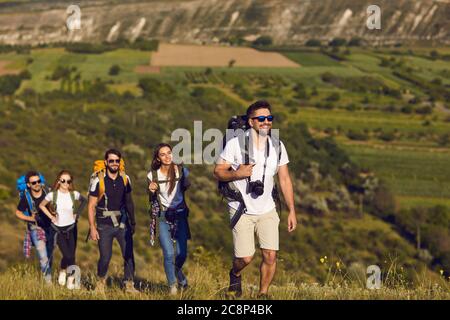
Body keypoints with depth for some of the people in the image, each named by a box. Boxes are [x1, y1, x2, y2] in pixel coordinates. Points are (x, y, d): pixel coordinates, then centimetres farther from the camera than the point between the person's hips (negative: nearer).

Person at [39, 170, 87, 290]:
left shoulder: (74, 194, -7)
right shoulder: (53, 195, -10)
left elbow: (84, 201, 14)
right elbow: (41, 205, 5)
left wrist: (78, 213, 4)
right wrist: (51, 216, -2)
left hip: (71, 228, 2)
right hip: (59, 229, -2)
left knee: (72, 255, -1)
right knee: (68, 255, -11)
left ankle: (71, 281, 12)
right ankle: (62, 271, 19)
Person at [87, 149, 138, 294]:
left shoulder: (125, 179, 2)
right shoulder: (98, 181, -9)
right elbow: (91, 206, -6)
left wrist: (133, 222, 16)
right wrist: (92, 228, -10)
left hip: (123, 224, 3)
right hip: (104, 226, -3)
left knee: (129, 255, -3)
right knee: (105, 257, -1)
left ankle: (129, 285, 7)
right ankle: (101, 282, 24)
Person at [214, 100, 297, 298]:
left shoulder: (277, 146, 2)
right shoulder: (236, 144, -9)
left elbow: (284, 179, 6)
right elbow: (218, 172, -5)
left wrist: (292, 211, 2)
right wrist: (237, 174, -24)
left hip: (267, 210, 3)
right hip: (242, 210, -3)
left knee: (270, 256, -7)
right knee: (245, 258, -8)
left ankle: (263, 294, 12)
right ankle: (235, 275, 28)